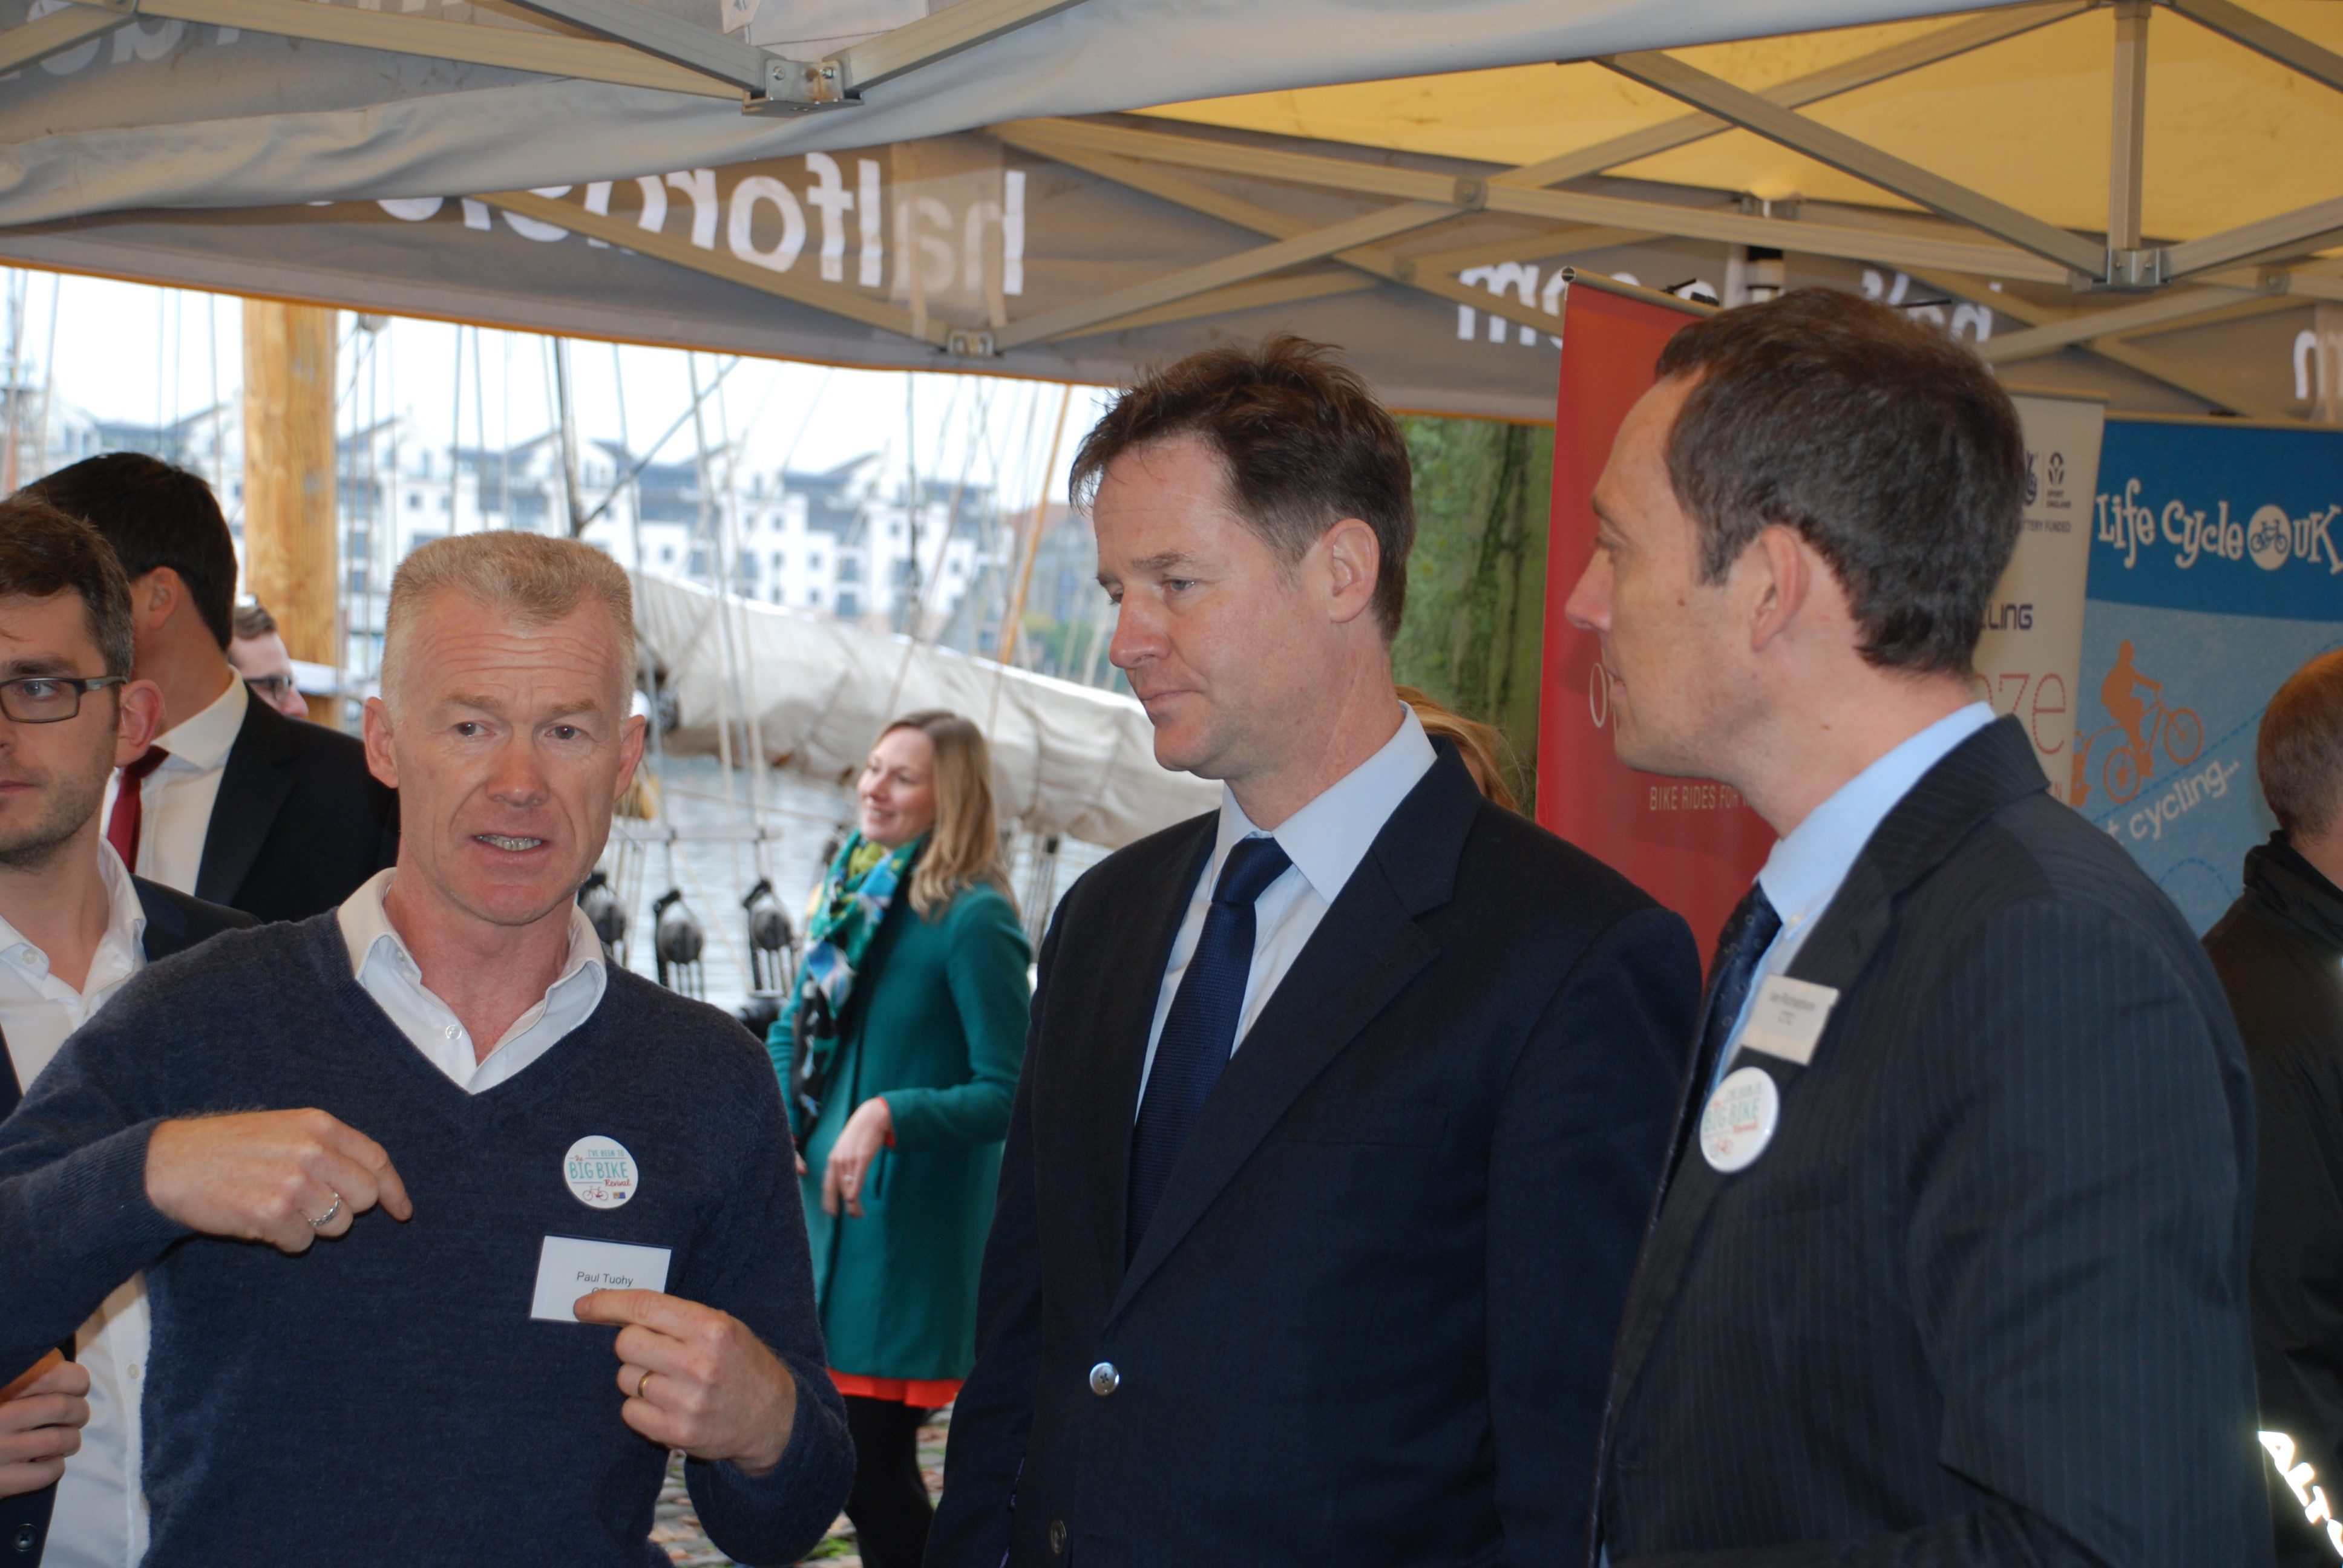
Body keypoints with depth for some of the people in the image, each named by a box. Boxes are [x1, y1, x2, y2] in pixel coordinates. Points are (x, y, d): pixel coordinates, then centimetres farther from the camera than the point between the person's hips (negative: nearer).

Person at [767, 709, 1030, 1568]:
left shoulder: (973, 920, -14)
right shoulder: (853, 892, 9)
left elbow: (1010, 1094, -16)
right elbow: (795, 1027, 19)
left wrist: (892, 1115, -27)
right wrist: (777, 1123, 1)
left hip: (911, 1228, -8)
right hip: (823, 1206, 8)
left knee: (873, 1464, -4)